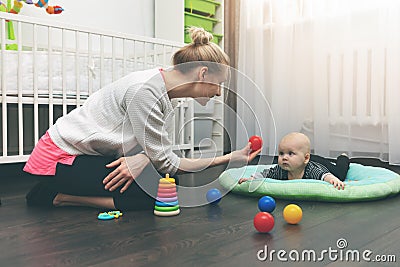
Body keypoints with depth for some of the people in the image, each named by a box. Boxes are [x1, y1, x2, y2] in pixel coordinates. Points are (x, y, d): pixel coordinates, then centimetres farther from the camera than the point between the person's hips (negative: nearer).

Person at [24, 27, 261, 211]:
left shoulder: (164, 93, 3)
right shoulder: (144, 89, -26)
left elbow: (159, 154, -1)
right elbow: (167, 163, -21)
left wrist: (144, 158, -24)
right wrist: (229, 159, -17)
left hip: (91, 156, 9)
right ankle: (59, 197, -7)